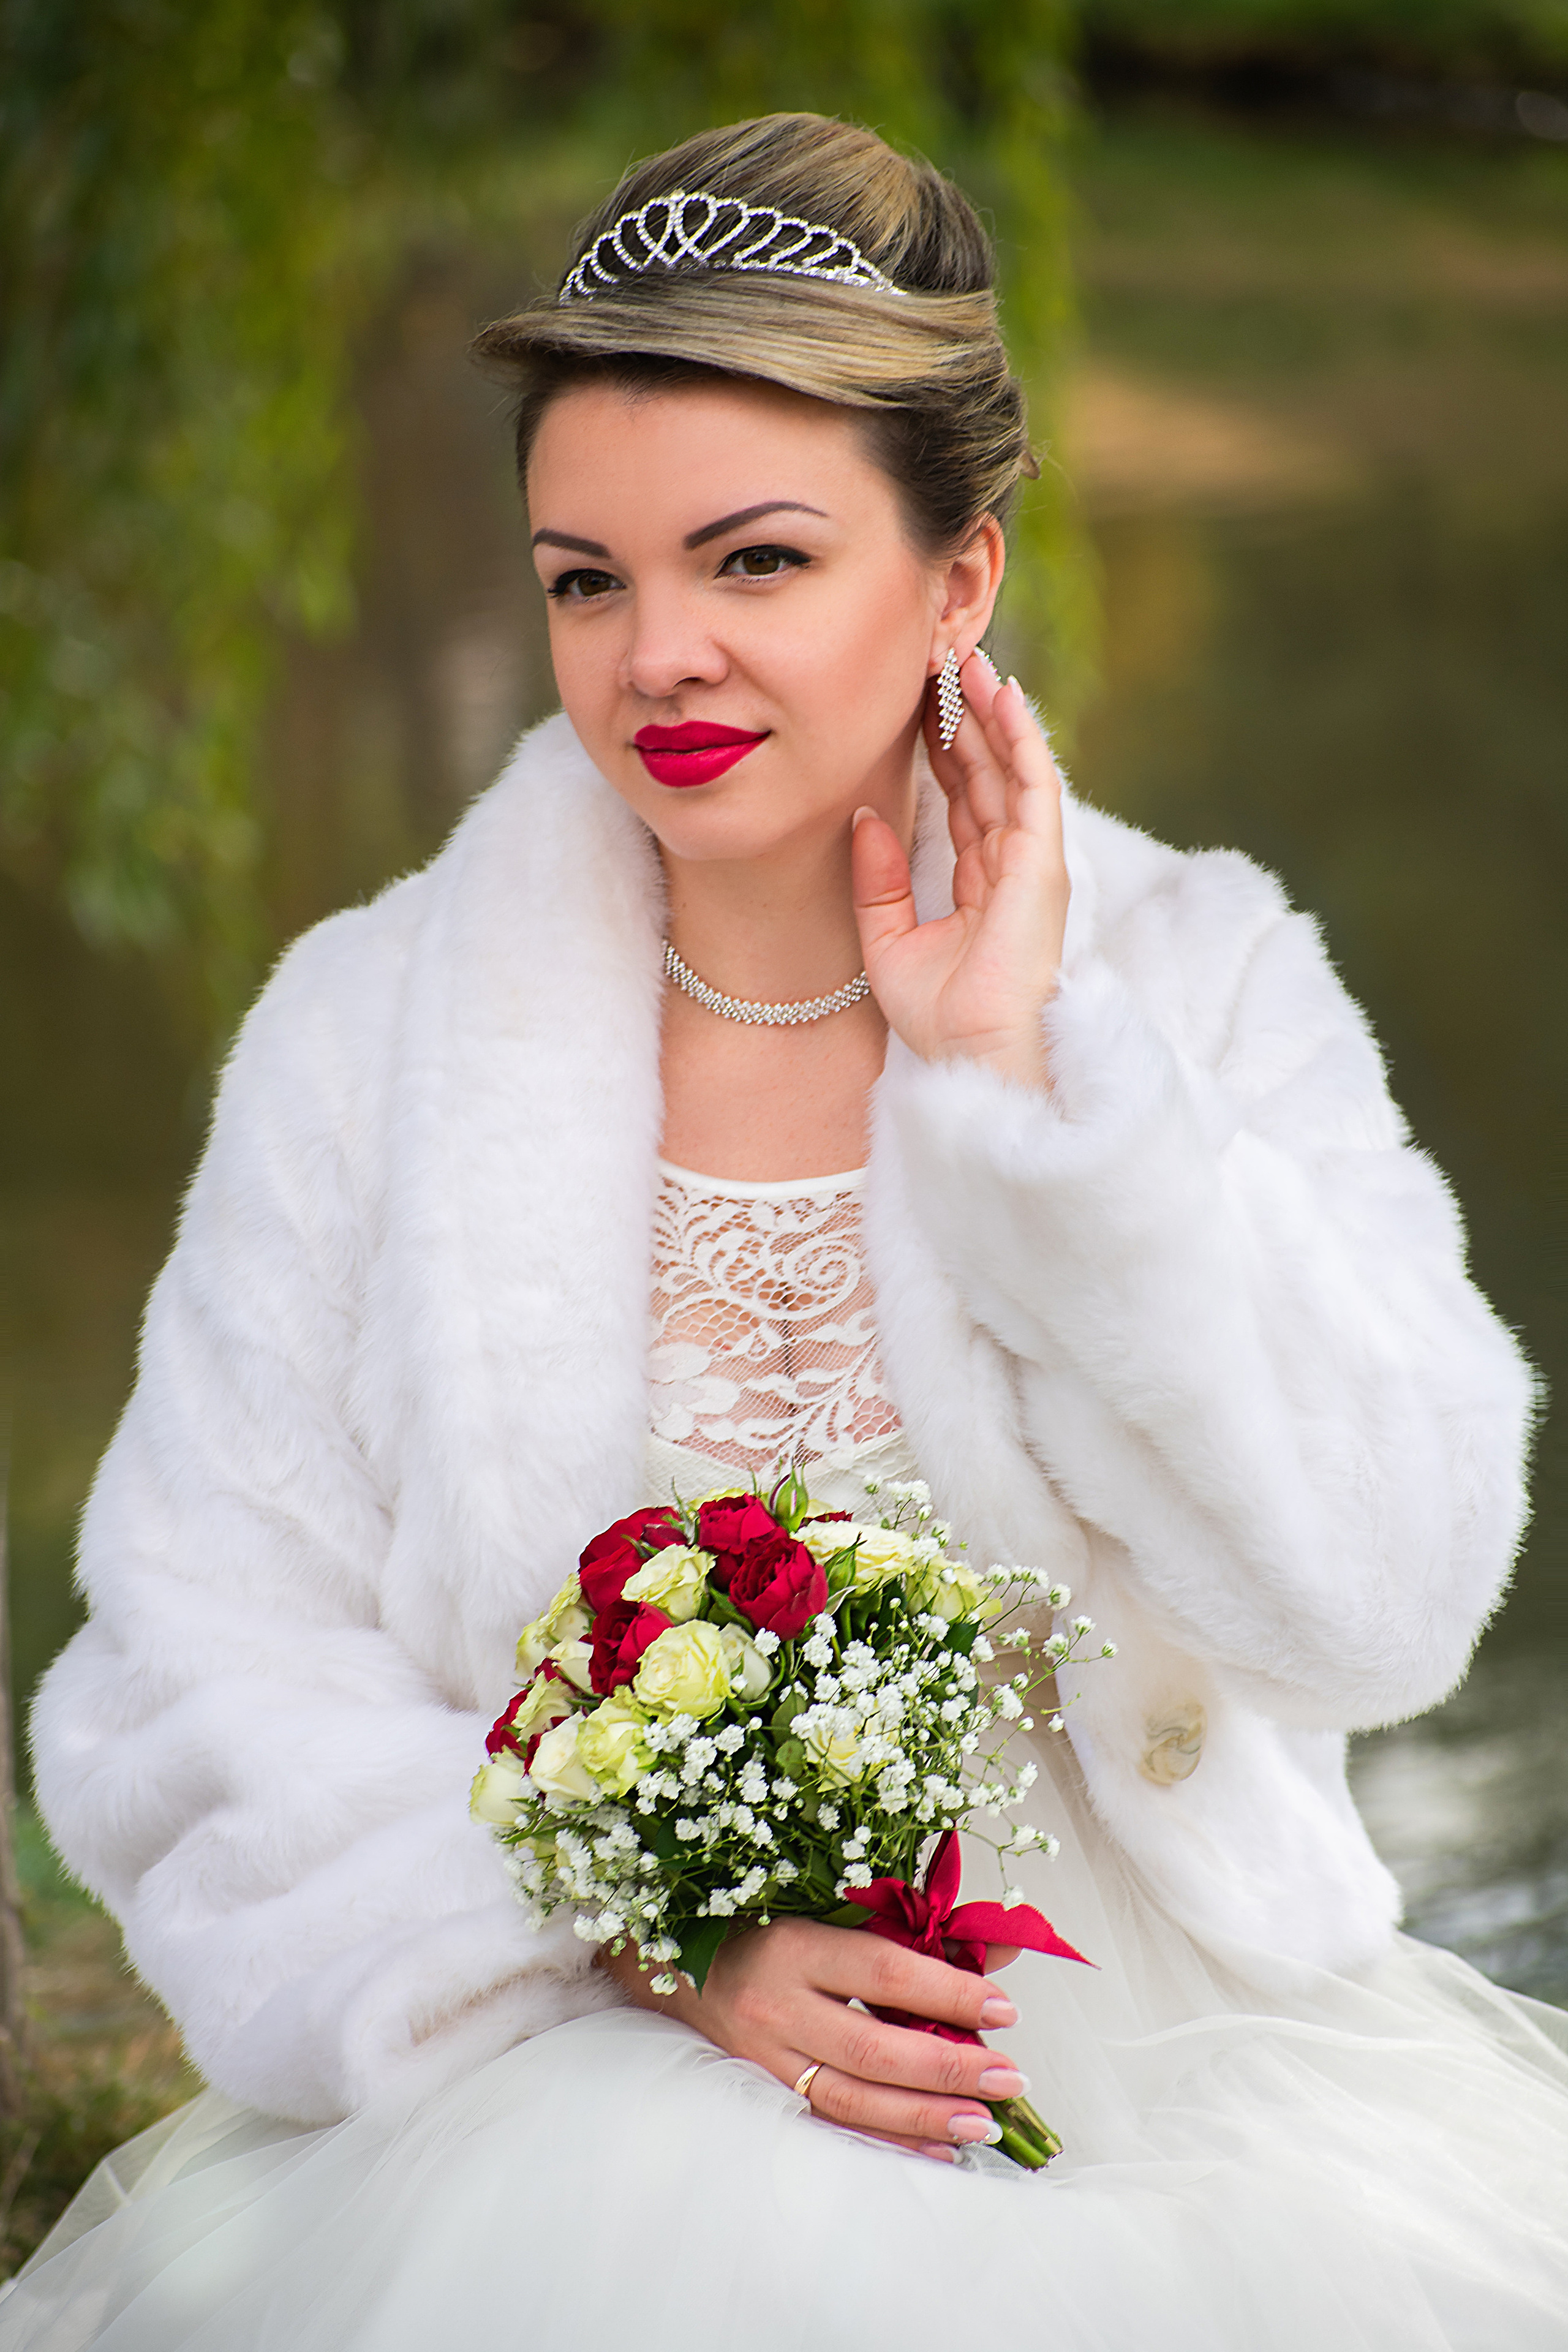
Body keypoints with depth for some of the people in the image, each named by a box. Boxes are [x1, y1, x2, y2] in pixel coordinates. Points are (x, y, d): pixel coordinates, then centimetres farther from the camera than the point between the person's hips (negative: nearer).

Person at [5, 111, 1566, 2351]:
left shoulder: (1201, 978, 6)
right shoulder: (372, 1030, 5)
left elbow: (1385, 1603, -6)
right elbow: (211, 1680, 0)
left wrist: (1031, 1073, -7)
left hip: (1161, 2037, 1)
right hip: (580, 2073, -1)